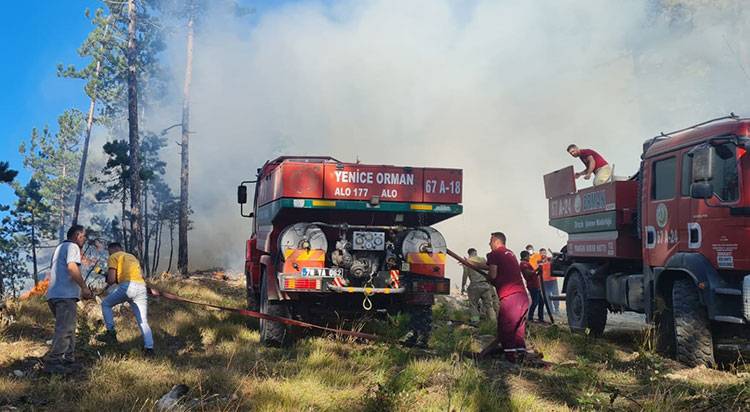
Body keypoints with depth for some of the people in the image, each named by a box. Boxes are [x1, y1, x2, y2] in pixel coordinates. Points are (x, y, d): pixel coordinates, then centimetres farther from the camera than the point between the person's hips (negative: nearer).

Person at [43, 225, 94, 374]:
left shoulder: (60, 247, 27)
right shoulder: (72, 246, -4)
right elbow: (72, 268, -20)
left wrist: (81, 289, 27)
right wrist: (84, 287, -12)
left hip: (54, 294, 10)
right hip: (65, 295, -10)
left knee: (69, 328, 15)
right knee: (65, 329, -11)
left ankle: (69, 360, 15)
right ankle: (52, 362, -14)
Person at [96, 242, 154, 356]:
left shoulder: (113, 257, 11)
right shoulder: (132, 257, 32)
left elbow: (111, 280, 1)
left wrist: (108, 279, 25)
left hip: (127, 286, -6)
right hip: (142, 288, 6)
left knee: (106, 304, 19)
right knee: (143, 321, 9)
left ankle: (111, 333, 11)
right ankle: (149, 347, -1)